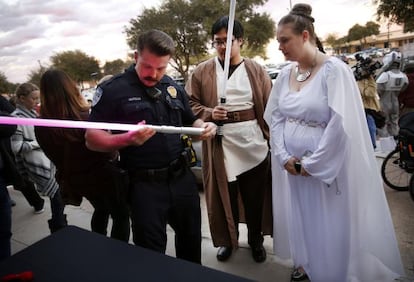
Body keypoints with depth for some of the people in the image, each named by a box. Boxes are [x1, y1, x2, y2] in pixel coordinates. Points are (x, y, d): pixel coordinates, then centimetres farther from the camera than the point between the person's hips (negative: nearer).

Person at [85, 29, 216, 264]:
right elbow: (92, 139, -11)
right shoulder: (113, 90, -9)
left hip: (182, 177, 6)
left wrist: (205, 127, -5)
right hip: (144, 184, -5)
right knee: (151, 254, 10)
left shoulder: (174, 88, 8)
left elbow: (190, 122, 19)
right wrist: (126, 140, -30)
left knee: (192, 239, 24)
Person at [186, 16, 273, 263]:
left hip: (254, 143, 1)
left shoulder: (256, 70, 4)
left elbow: (270, 108, 2)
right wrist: (209, 113, -15)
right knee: (225, 195, 10)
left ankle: (256, 240, 35)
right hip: (220, 145, 0)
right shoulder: (202, 72, 2)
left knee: (255, 195, 11)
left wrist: (272, 139, -3)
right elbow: (190, 105, 3)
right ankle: (228, 240, 34)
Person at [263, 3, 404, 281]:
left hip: (326, 167, -5)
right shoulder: (285, 74, 4)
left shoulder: (334, 70, -13)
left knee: (329, 228, 8)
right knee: (300, 220, 18)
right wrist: (283, 157, -4)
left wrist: (311, 164, -13)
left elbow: (341, 125, -17)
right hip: (291, 167, 5)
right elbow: (275, 118, 7)